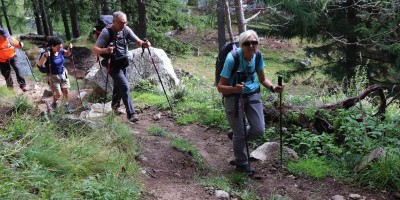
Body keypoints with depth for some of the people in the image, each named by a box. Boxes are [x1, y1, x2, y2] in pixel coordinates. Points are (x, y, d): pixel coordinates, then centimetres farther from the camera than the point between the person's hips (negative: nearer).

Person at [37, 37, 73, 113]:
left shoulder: (60, 50, -9)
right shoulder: (48, 53, -24)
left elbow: (67, 54, 13)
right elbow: (39, 64, -31)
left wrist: (69, 48, -8)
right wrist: (45, 56, -47)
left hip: (63, 74, 5)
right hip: (53, 76, -5)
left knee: (66, 91, 6)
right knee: (58, 94, -2)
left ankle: (66, 104, 31)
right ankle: (54, 102, 33)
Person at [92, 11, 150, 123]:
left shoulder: (126, 30, -6)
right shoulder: (106, 32, -20)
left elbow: (138, 42, -5)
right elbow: (95, 50, -23)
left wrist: (144, 44, -28)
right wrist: (105, 50, -44)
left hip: (123, 63, 6)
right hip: (113, 65, -6)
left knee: (118, 85, 22)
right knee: (125, 86, -16)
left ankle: (115, 106, 45)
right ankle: (131, 113, -11)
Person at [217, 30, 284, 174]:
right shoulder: (232, 59, -25)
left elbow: (262, 79, 8)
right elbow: (220, 87, -21)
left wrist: (273, 88, -12)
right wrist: (235, 88, -41)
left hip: (252, 94, 5)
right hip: (233, 96, -5)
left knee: (259, 130, 1)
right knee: (240, 133, 3)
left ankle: (235, 135, 32)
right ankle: (241, 164, 29)